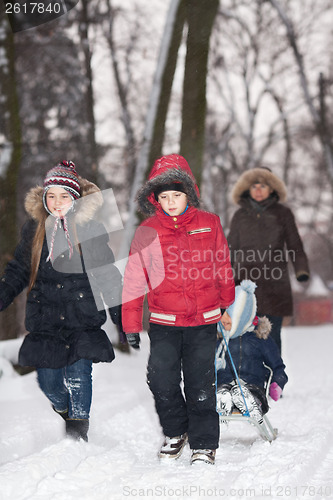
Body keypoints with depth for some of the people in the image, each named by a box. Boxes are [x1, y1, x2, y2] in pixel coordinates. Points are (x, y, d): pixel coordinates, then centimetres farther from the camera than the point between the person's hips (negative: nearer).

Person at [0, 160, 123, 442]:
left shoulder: (92, 231, -1)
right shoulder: (35, 228, 5)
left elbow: (109, 279, 4)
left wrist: (125, 321, 4)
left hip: (83, 318, -2)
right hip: (45, 320, 2)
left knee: (78, 377, -12)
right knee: (49, 382, 4)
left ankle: (78, 434, 3)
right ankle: (66, 412, 36)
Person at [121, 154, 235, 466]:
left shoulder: (209, 224, 2)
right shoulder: (147, 232, -1)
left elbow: (223, 268, 14)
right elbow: (133, 281, 5)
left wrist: (227, 307, 22)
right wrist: (131, 324, 6)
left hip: (204, 321, 0)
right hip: (163, 322, 0)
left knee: (201, 385, 0)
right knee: (161, 381, -3)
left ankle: (204, 444, 15)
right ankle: (176, 432, 22)